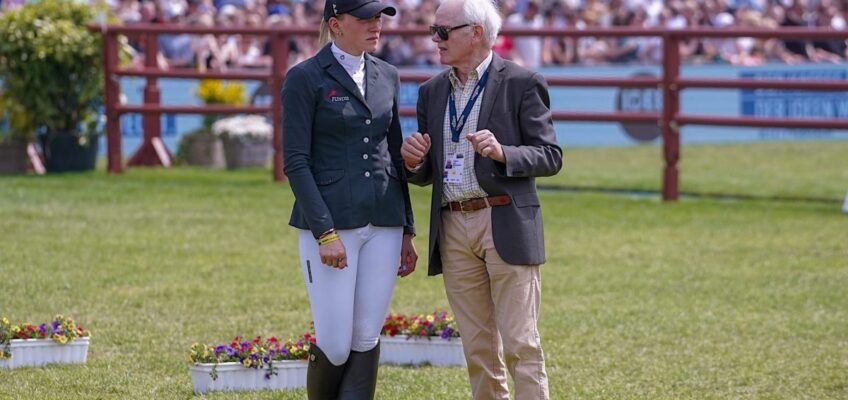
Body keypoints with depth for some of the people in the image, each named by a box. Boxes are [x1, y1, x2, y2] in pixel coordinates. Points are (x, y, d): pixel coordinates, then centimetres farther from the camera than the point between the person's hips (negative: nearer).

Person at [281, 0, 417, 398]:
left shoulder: (386, 76, 12)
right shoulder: (305, 78, -6)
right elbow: (295, 162, -9)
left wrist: (407, 230, 12)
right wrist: (325, 233, -16)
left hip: (383, 224, 5)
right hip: (330, 224, -5)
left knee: (366, 341, 2)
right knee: (335, 345, -5)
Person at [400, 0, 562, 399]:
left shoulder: (522, 83, -2)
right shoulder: (432, 92, 14)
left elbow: (550, 156, -4)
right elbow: (425, 174, 19)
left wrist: (502, 153, -22)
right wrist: (412, 161, -5)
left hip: (506, 226, -5)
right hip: (453, 229, 5)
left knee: (520, 344, -8)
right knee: (479, 349, 8)